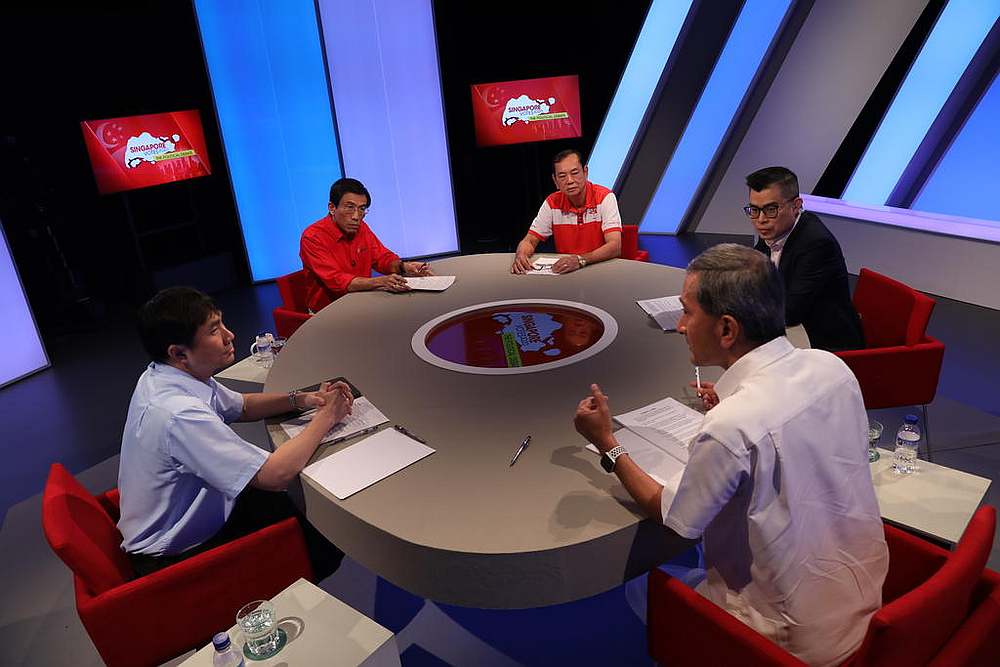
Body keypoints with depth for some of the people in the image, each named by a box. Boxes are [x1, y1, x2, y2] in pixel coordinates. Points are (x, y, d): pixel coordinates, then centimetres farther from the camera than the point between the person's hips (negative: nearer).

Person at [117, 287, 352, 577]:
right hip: (174, 556, -8)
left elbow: (240, 406, 10)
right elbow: (275, 475, -33)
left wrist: (302, 399, -7)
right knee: (324, 546, -3)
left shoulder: (166, 374, -6)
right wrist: (326, 416, -20)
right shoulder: (179, 414, -35)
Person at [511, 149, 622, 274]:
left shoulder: (605, 197, -10)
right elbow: (529, 241, 5)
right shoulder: (552, 203, 1)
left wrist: (580, 259, -36)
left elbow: (615, 247, -20)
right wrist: (521, 255, -19)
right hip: (563, 271, 2)